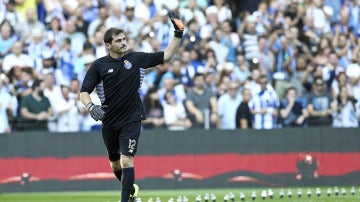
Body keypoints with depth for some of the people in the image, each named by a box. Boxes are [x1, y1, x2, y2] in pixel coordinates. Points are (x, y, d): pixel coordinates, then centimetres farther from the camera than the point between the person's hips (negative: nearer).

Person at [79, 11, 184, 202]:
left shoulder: (135, 58, 0)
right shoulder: (99, 65, -3)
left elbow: (166, 55, 4)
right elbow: (84, 92, -3)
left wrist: (178, 33, -5)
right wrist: (91, 107, -24)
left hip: (131, 120, -2)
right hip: (109, 122, 2)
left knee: (127, 159, -18)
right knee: (115, 162, 15)